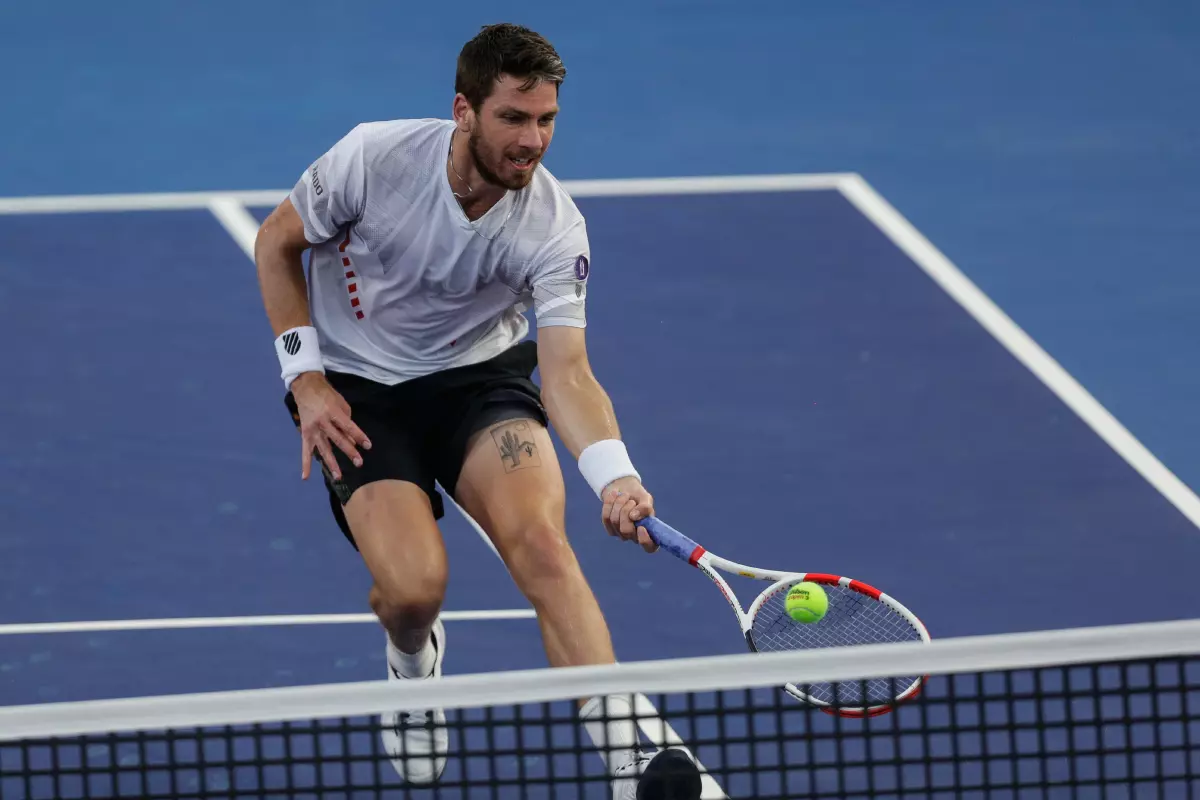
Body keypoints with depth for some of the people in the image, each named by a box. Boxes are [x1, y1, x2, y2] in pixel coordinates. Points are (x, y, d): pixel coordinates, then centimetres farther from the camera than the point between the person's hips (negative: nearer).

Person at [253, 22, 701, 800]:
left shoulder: (554, 227, -20)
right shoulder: (375, 157, -22)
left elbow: (567, 372, -26)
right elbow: (277, 243, -4)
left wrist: (616, 476, -45)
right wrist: (306, 378, -11)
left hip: (481, 375, 1)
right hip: (357, 390, -1)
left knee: (542, 543, -28)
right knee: (414, 586, -22)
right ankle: (413, 660, 19)